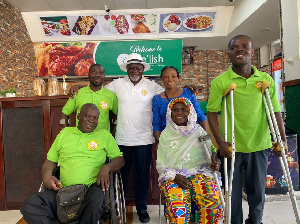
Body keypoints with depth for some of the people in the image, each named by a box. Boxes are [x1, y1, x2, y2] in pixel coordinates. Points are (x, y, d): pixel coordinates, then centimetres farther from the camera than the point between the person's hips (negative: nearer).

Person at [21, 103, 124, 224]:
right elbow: (50, 160, 20)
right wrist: (47, 177, -1)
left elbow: (119, 159, 11)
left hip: (91, 187, -2)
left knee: (95, 204, -37)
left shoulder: (104, 135, 12)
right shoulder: (65, 132, 19)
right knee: (29, 206, -22)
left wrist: (107, 167, -11)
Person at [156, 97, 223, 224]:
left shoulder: (198, 131, 14)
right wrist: (175, 176, -10)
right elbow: (160, 164, 8)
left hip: (200, 172, 1)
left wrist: (215, 160, -8)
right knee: (177, 208, -32)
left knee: (212, 204, -30)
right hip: (173, 176, -1)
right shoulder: (165, 134, 11)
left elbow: (211, 150, 16)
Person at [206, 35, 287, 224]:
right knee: (232, 191, 10)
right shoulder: (220, 82, -6)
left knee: (258, 190, 17)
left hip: (259, 145, 3)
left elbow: (275, 111, 6)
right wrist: (221, 142, -15)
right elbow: (212, 113, -7)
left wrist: (283, 139, -1)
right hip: (231, 147, -2)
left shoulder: (266, 79, 2)